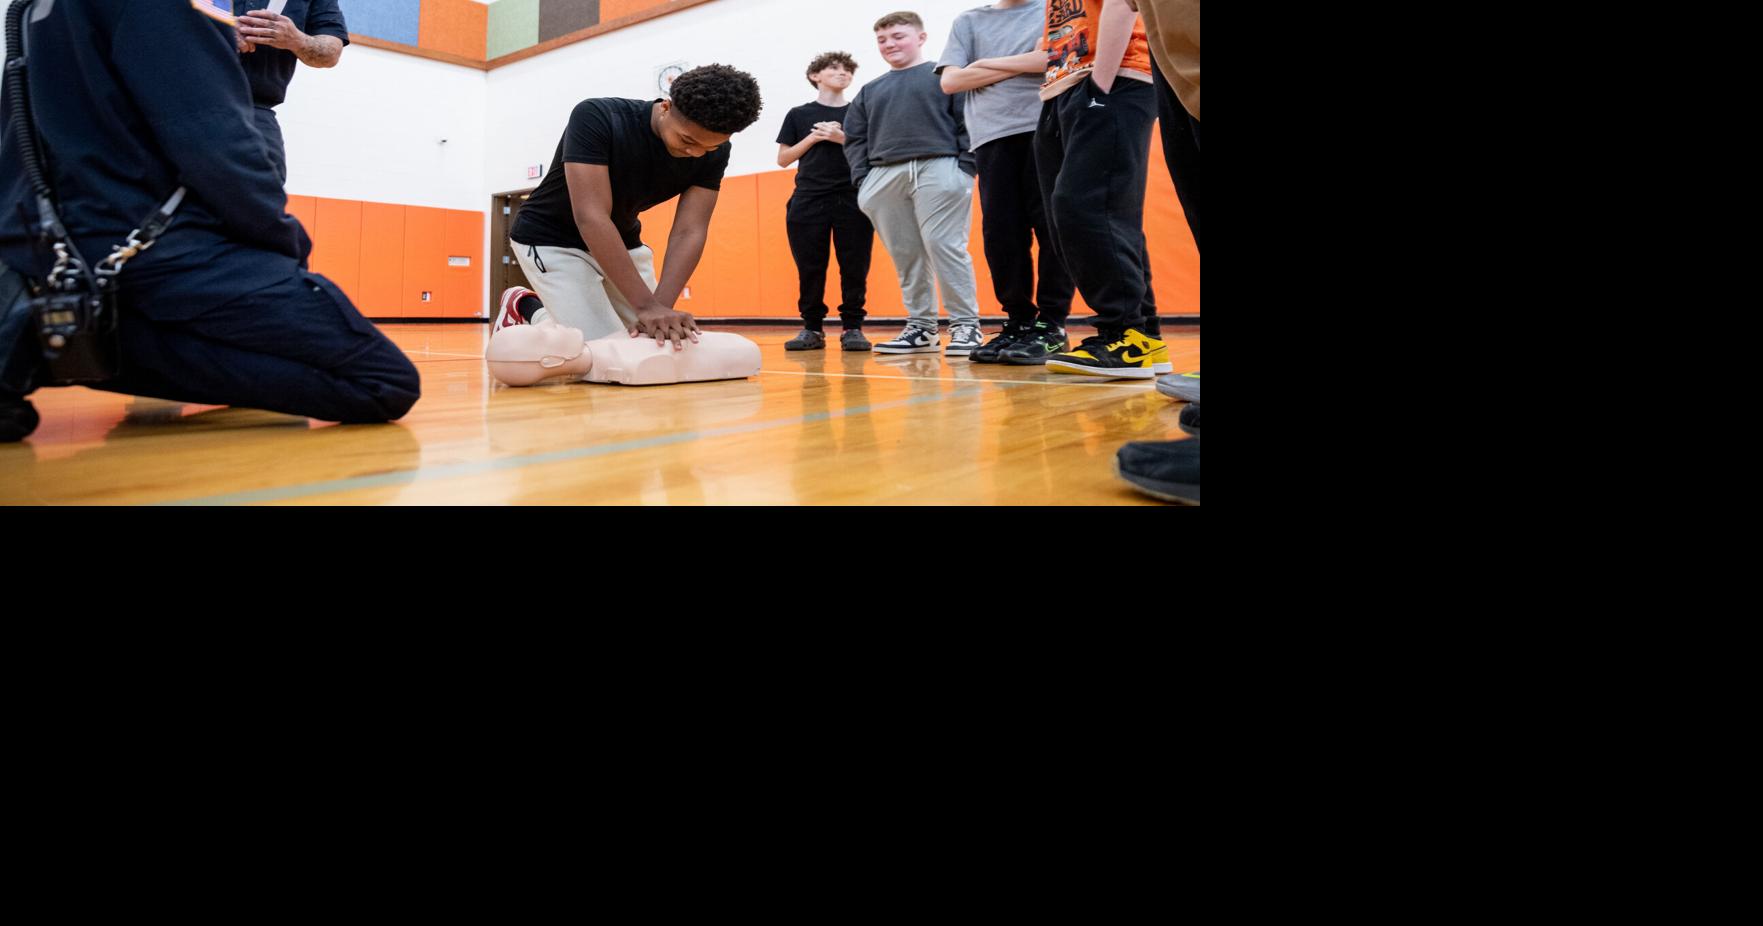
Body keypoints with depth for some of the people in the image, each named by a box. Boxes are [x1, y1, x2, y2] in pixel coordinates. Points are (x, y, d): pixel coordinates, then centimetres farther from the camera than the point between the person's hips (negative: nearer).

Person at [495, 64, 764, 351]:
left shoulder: (713, 152, -16)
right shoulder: (597, 119, -30)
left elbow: (689, 232, -20)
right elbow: (591, 217, -37)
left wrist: (661, 308, -36)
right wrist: (647, 305, -45)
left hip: (621, 243, 6)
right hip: (552, 242, -6)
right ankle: (525, 309, 10)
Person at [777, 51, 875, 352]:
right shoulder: (799, 114, 11)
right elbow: (783, 159, 9)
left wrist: (844, 139, -7)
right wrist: (813, 137, -4)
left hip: (853, 200, 0)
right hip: (808, 201, 0)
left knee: (855, 267, -3)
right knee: (810, 268, 0)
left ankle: (853, 328, 3)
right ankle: (812, 328, 8)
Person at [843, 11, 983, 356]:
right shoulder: (870, 91, 22)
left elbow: (969, 123, -1)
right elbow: (855, 139, 19)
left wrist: (965, 168, -11)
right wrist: (862, 181, 6)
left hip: (938, 169, -5)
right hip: (885, 176, 5)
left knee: (944, 247, -11)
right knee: (905, 255, 3)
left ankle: (966, 325, -5)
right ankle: (921, 327, 9)